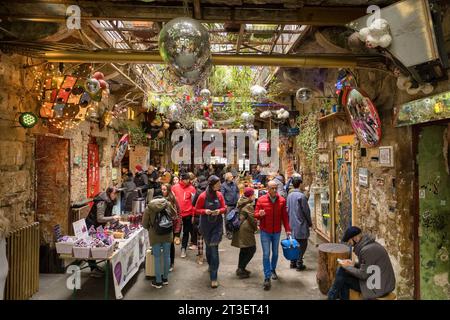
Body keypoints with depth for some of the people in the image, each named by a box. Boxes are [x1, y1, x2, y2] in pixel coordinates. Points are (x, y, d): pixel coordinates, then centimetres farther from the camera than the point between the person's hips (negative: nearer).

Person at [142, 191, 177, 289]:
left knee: (157, 258, 8)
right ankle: (165, 278, 27)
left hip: (155, 235, -2)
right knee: (166, 256, 14)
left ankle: (158, 281, 16)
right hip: (167, 234, 2)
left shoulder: (149, 207, -6)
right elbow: (174, 214, 16)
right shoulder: (168, 204, -1)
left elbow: (144, 223, -2)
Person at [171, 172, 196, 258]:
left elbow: (194, 202, -4)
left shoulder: (191, 188, -6)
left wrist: (193, 214, -6)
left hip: (187, 213, -1)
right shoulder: (174, 187, -2)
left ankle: (183, 248, 19)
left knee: (186, 232, 8)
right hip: (177, 213, 1)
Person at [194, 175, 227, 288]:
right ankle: (211, 265, 46)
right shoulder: (202, 196, -12)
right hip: (206, 225, 0)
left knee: (214, 248, -6)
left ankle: (213, 277, -1)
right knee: (209, 246, 18)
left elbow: (224, 208, 4)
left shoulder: (219, 195, -4)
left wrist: (219, 211, -17)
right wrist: (205, 211, -22)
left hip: (217, 224, 1)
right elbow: (196, 209, -4)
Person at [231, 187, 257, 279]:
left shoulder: (241, 203, 12)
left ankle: (240, 268, 25)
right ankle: (241, 269, -2)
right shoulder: (249, 205, -16)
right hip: (246, 230, -9)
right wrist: (256, 227, 3)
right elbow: (252, 218, -15)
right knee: (252, 249, -1)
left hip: (239, 228, 10)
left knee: (243, 249, 18)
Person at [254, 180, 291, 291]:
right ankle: (267, 278, 3)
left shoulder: (282, 200, -3)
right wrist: (260, 214, -27)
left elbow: (284, 216, 3)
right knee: (266, 254, -4)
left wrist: (287, 229, 0)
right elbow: (256, 215, -4)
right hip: (265, 232, -2)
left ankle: (273, 270, 41)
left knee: (275, 253, 17)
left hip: (277, 232, 2)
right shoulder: (261, 200, -9)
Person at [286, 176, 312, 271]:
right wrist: (310, 222, 1)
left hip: (292, 224, 7)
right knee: (302, 244, 2)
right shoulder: (301, 196, -16)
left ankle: (293, 263, 21)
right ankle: (299, 264, 4)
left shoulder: (289, 195, 5)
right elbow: (306, 211, -11)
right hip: (301, 224, -7)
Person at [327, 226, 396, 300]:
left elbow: (363, 275, -20)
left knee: (341, 272, -5)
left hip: (378, 287, -10)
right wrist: (353, 264, 6)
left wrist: (347, 267, -6)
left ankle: (331, 297, 16)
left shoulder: (367, 250, -25)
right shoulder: (371, 244, 6)